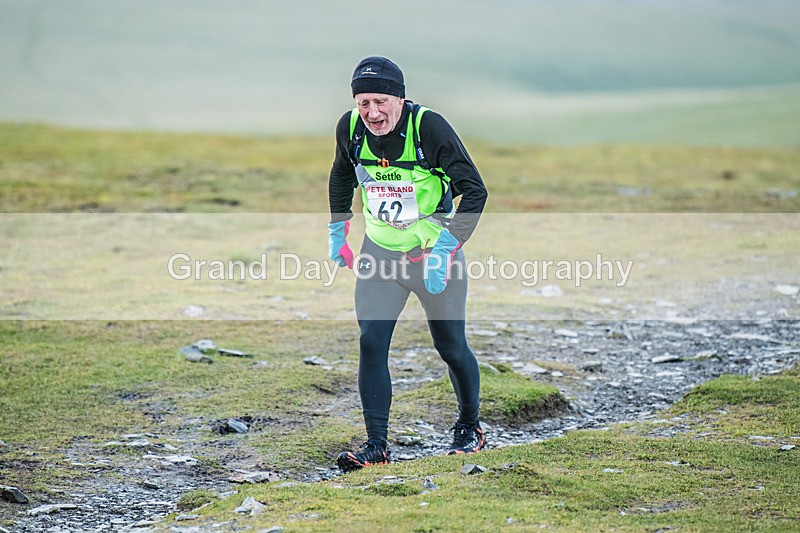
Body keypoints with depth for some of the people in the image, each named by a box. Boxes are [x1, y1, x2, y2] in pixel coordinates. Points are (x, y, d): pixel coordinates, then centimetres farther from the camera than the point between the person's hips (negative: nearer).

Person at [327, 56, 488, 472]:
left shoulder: (429, 127, -23)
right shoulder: (350, 128, -9)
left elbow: (474, 191, -20)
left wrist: (446, 248, -25)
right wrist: (337, 229, 10)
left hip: (434, 252, -3)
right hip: (379, 251, 3)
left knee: (451, 347, 8)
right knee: (371, 342, -9)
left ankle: (470, 427, 31)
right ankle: (376, 445, -4)